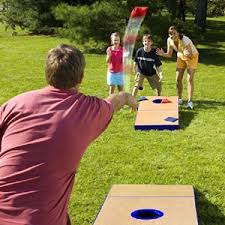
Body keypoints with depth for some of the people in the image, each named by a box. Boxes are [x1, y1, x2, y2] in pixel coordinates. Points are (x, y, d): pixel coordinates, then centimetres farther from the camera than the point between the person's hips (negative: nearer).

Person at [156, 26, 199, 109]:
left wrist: (187, 54, -53)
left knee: (190, 79, -15)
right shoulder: (169, 40, -19)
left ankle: (190, 102, -16)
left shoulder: (185, 40, -35)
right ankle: (179, 99, 16)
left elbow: (191, 55, -32)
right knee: (178, 78, 0)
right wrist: (163, 54, -27)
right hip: (181, 57, 5)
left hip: (192, 56, -5)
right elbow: (169, 54, -8)